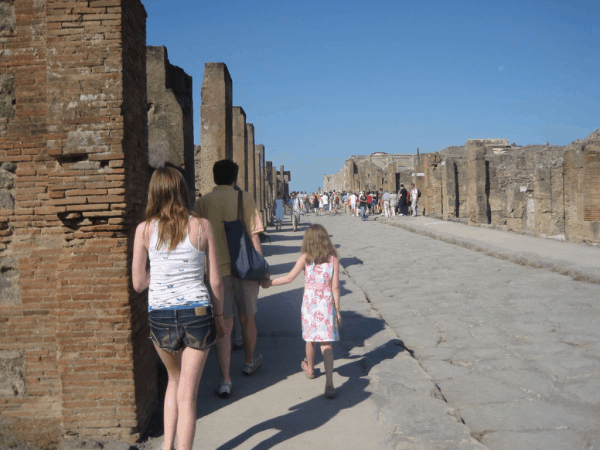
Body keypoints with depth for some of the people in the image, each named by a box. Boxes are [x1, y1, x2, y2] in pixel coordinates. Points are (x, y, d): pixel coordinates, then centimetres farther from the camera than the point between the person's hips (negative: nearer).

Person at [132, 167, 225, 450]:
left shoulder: (145, 230, -3)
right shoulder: (202, 227, -4)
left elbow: (138, 283, 1)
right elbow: (215, 280, -1)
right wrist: (219, 316, 11)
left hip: (160, 317, 2)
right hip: (197, 312, -2)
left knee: (174, 380, 27)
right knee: (187, 394, 8)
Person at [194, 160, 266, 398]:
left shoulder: (202, 202, 3)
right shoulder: (245, 199, -2)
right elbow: (253, 236, -6)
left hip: (216, 269, 0)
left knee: (223, 325, 5)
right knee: (247, 318, 18)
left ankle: (225, 381, 2)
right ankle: (250, 362, 40)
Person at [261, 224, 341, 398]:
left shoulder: (305, 257, -2)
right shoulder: (333, 258, -1)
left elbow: (290, 277, -2)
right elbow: (335, 287, -2)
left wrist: (269, 283, 10)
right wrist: (337, 309, 5)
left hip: (309, 302, 0)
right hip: (327, 303, 0)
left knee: (310, 339, 20)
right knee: (326, 344, -1)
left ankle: (310, 369, 43)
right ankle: (329, 384, -10)